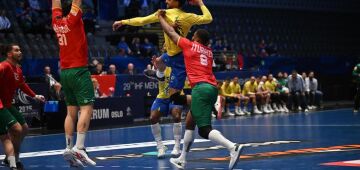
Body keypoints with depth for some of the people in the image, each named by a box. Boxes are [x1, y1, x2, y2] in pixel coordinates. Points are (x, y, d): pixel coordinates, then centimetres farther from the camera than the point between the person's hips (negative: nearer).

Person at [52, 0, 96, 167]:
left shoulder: (56, 20, 6)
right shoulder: (73, 19, -11)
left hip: (64, 71, 7)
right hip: (79, 71, -7)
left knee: (71, 112, 9)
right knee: (86, 109, -10)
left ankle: (69, 148, 6)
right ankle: (79, 147, -21)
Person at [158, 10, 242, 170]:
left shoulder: (190, 45, 7)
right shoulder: (209, 51, 24)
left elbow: (170, 32, 18)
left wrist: (161, 17, 34)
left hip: (200, 88, -8)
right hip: (212, 88, 8)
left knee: (205, 130, -14)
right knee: (190, 121, 21)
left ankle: (233, 147, -35)